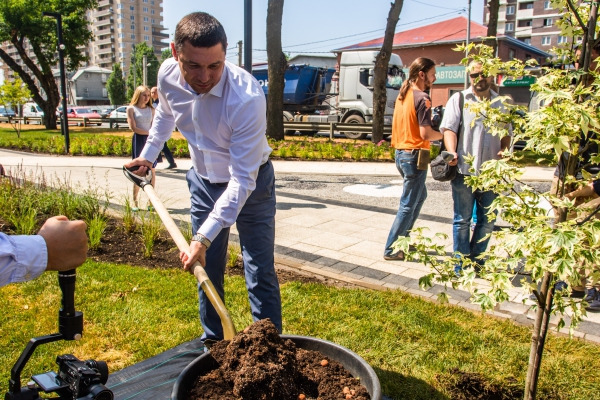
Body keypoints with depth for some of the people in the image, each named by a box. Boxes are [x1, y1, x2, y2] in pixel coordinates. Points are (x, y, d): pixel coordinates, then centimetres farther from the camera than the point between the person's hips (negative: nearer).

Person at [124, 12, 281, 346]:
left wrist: (205, 236, -37)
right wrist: (149, 155, 11)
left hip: (250, 183, -5)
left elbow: (242, 181, -33)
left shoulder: (247, 97, -35)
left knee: (260, 273, -4)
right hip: (203, 181, 5)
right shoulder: (168, 75, -16)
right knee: (206, 267, 14)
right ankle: (212, 341, 33)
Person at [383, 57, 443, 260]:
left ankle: (403, 238, 30)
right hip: (414, 155, -9)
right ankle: (391, 249, 8)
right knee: (408, 205, 1)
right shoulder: (422, 98, -15)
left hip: (401, 152, 9)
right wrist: (444, 134, -4)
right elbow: (425, 134, -21)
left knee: (419, 196, 24)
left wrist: (431, 120, 12)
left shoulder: (403, 95, 11)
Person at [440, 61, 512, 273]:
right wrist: (452, 153, -25)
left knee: (487, 220, 10)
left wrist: (504, 150, 0)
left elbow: (507, 132, 21)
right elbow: (449, 128, -8)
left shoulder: (500, 104, 15)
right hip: (464, 170, -4)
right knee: (462, 219, 4)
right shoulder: (459, 99, 3)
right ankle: (461, 264, 13)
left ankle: (476, 259, 24)